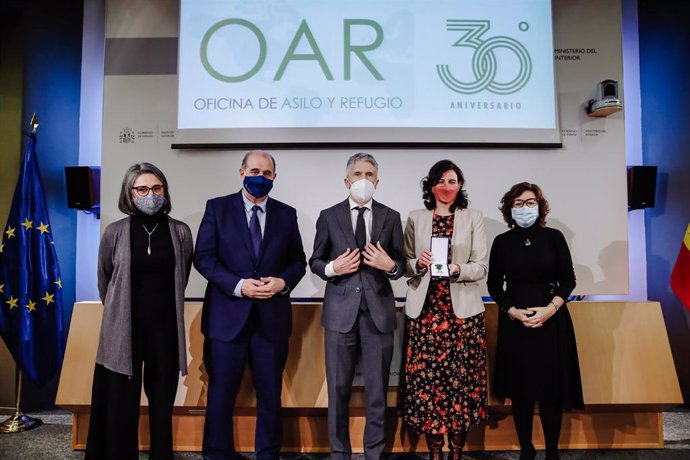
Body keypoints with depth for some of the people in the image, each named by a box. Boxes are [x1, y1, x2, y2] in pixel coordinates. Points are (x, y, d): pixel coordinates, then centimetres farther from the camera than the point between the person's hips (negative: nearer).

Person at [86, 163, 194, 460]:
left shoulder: (180, 232, -1)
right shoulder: (115, 232, -2)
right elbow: (104, 281, 11)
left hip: (165, 327, 1)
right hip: (124, 329, 0)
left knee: (163, 401, 10)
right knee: (120, 405, 5)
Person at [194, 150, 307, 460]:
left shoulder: (287, 214, 8)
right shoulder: (217, 207, 2)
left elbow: (298, 261, 9)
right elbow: (203, 257, -5)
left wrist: (283, 282, -12)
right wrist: (238, 285, -17)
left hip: (272, 316, 2)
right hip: (227, 315, -1)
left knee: (270, 395, 12)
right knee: (221, 394, 9)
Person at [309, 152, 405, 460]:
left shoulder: (391, 217, 6)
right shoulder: (329, 216, 4)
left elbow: (402, 264, 6)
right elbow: (315, 262, 6)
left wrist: (390, 265, -16)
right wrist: (332, 268, -14)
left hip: (378, 311, 1)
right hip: (341, 310, 0)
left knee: (377, 389, 10)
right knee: (338, 389, 9)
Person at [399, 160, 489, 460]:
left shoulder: (473, 218, 7)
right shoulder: (415, 219, 9)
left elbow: (481, 267, 1)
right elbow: (404, 265, 8)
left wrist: (456, 269, -18)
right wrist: (418, 264, -13)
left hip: (462, 310, 0)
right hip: (424, 309, 1)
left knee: (461, 376, 1)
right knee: (426, 377, 0)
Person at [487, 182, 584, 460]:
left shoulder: (554, 237, 0)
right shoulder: (502, 242, 2)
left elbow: (568, 280, 1)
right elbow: (494, 284, 4)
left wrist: (550, 309, -13)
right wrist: (513, 311, -11)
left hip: (552, 322, -1)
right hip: (514, 323, 1)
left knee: (551, 390, 2)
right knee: (520, 390, 7)